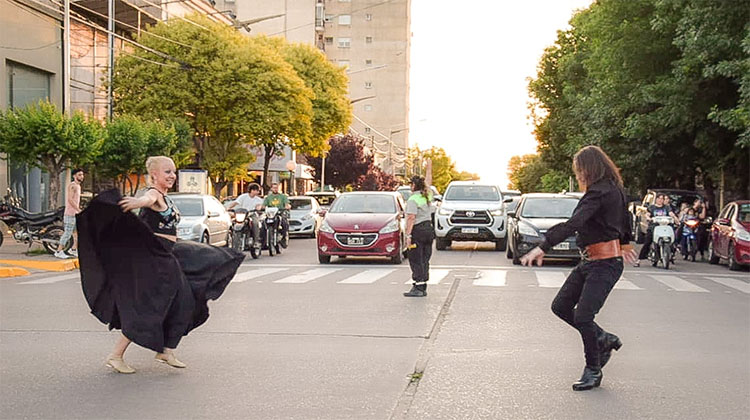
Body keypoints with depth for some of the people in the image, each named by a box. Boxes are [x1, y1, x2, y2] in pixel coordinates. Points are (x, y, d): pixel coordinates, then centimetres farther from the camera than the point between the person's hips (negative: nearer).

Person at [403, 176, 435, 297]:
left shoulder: (413, 200, -13)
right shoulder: (427, 197, 9)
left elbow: (411, 218, -20)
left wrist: (408, 235, -22)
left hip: (418, 231, -8)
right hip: (429, 229, 8)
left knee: (416, 261, -4)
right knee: (424, 260, 12)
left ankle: (418, 288, -5)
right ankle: (423, 288, 15)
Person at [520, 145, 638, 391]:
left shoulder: (600, 192, -17)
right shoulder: (613, 189, 12)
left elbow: (574, 224, -28)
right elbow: (624, 218, 28)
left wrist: (543, 248, -33)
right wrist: (625, 244, 47)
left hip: (605, 263, -10)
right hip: (590, 260, 10)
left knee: (583, 316, -10)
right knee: (561, 306, 9)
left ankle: (593, 371, 7)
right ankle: (604, 340, 23)